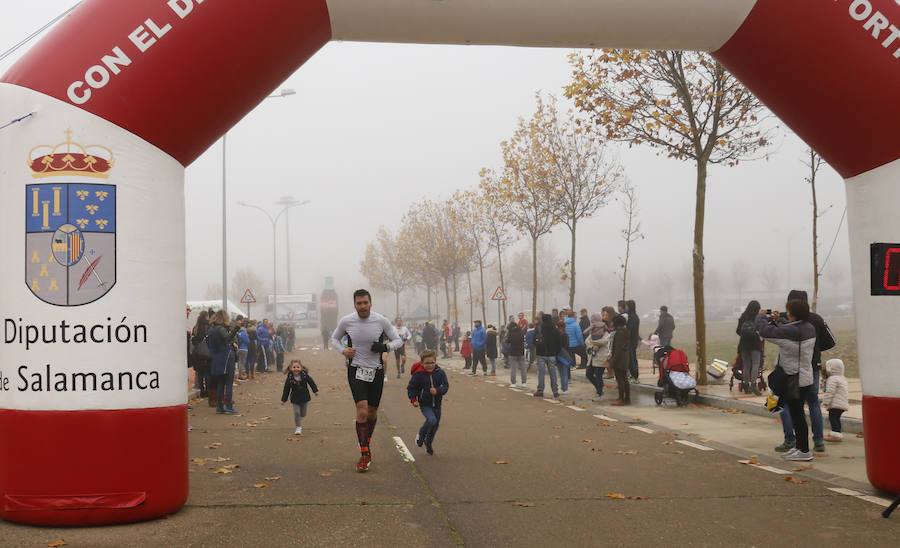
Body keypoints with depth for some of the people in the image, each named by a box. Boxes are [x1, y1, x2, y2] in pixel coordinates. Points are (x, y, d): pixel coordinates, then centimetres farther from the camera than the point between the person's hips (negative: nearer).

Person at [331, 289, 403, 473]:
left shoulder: (381, 321, -8)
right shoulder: (346, 321, -7)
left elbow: (398, 340, 1)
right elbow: (335, 338, 12)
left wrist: (385, 347, -19)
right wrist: (343, 350, -9)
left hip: (376, 371, 2)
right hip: (356, 370, -2)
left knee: (372, 412, 14)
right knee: (362, 412, -16)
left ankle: (366, 444, 39)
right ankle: (364, 454, -7)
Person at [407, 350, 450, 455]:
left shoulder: (440, 373, -6)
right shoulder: (418, 375, -13)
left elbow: (446, 386, -5)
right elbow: (410, 388, -2)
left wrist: (437, 391, -24)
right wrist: (413, 399, -14)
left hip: (436, 404, 4)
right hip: (424, 404, -4)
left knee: (436, 424, 12)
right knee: (432, 420, -25)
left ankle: (429, 443, 39)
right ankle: (421, 435, 4)